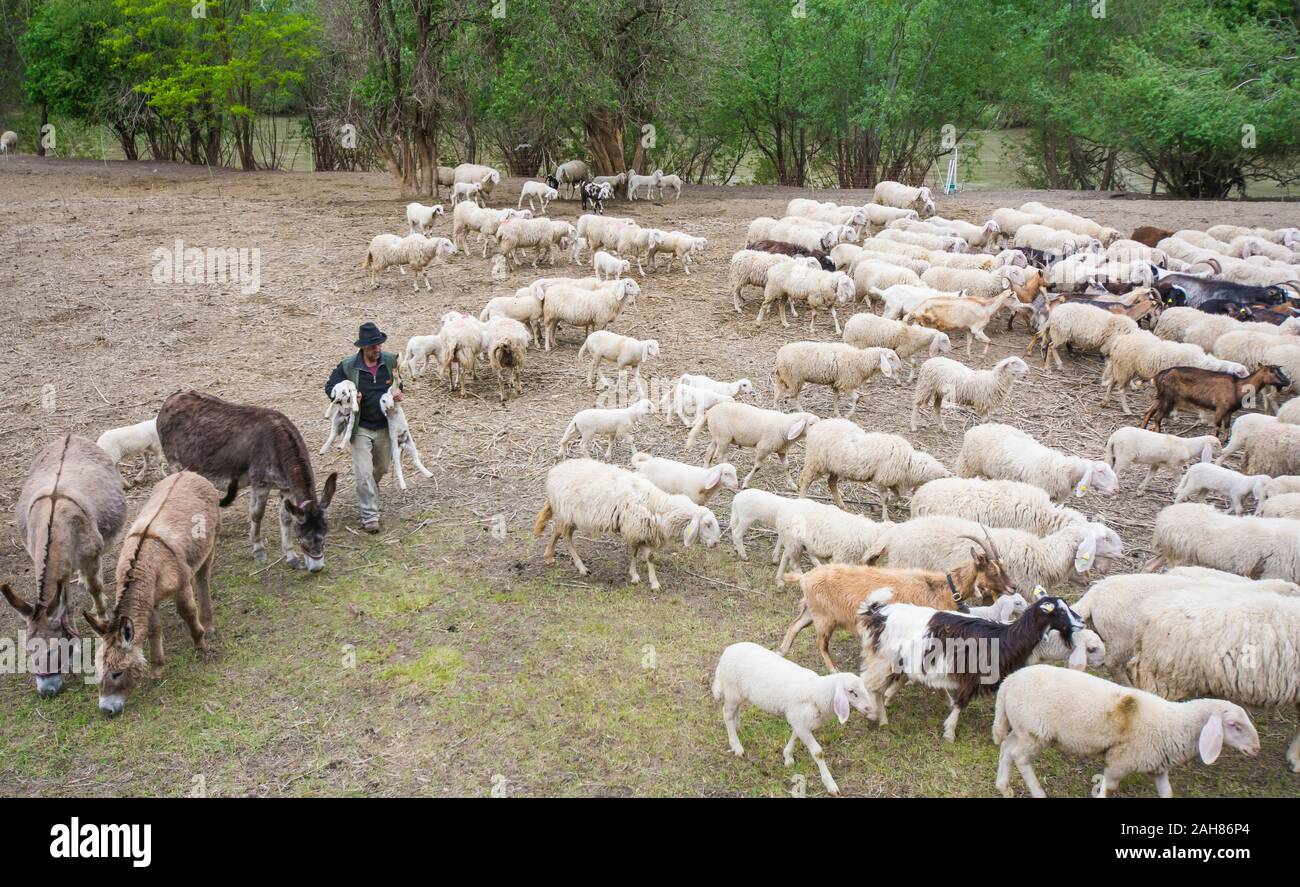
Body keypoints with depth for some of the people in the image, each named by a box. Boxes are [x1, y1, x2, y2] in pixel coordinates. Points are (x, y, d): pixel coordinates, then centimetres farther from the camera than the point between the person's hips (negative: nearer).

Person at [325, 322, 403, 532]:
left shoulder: (391, 361, -4)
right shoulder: (347, 366, -11)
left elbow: (400, 380, 14)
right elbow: (330, 387, -2)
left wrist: (399, 391, -9)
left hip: (385, 426, 4)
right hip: (361, 428, -4)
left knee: (382, 468, 20)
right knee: (364, 473, -9)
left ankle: (369, 493, 50)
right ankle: (369, 516, -5)